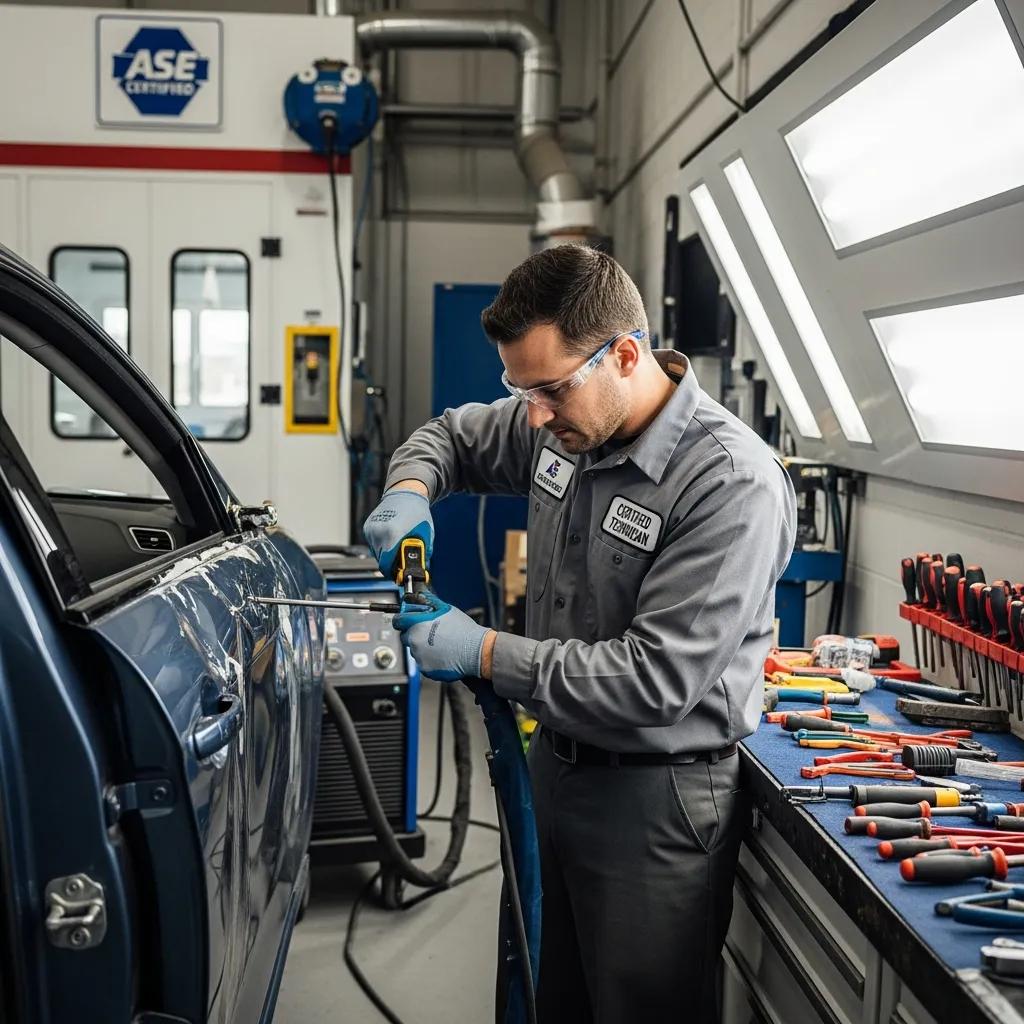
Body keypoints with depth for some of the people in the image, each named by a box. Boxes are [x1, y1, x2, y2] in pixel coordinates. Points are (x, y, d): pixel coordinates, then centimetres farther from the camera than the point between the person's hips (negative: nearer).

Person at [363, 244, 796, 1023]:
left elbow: (656, 680, -28)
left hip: (656, 798, -7)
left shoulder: (731, 483, -25)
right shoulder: (566, 424, -2)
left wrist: (483, 654, -22)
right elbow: (453, 435, 18)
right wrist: (410, 490, -6)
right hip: (559, 765, 7)